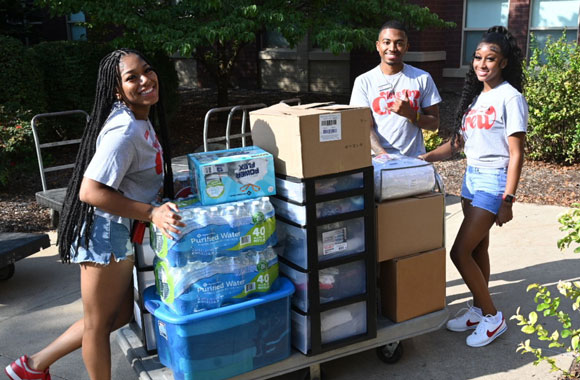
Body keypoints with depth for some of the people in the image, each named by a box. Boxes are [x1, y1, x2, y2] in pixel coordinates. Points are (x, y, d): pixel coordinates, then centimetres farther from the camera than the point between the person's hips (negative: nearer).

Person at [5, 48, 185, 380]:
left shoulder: (140, 120, 8)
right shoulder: (124, 131, -24)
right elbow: (90, 191, -30)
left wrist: (169, 193, 14)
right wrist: (152, 213, -30)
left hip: (121, 234, 10)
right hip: (107, 232, -10)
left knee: (121, 314, 23)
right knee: (99, 322, 10)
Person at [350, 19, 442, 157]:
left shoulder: (422, 78, 5)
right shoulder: (364, 81, 2)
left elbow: (434, 124, 6)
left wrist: (410, 114, -13)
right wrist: (383, 155, -20)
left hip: (414, 159, 1)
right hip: (378, 160, -1)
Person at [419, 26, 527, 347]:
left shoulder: (510, 98, -13)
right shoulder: (476, 96, 11)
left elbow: (516, 154, -15)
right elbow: (458, 141, 13)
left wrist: (508, 200, -18)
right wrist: (424, 158, 2)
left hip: (493, 180, -8)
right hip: (472, 176, 8)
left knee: (460, 252, -10)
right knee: (477, 248, 15)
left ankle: (492, 317, 6)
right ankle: (478, 310, 28)